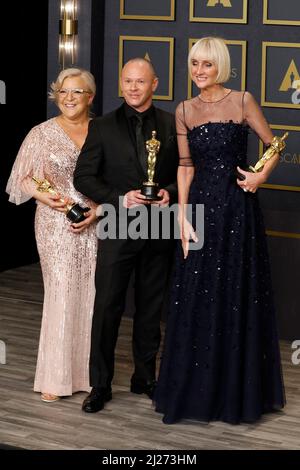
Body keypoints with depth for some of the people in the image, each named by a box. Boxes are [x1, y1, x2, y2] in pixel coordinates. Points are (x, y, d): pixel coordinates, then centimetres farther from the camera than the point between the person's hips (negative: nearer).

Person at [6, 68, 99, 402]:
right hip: (57, 224, -2)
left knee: (91, 294, 3)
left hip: (96, 223, 2)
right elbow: (22, 178, 4)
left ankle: (88, 371, 15)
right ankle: (54, 378, 5)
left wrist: (99, 209, -6)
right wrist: (45, 195, -13)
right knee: (61, 294, -4)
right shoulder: (42, 133, 2)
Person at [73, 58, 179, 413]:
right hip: (117, 230, -2)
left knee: (150, 309, 13)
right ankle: (100, 385, 9)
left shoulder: (172, 125, 4)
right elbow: (83, 177, -2)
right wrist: (120, 198, -15)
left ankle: (145, 378, 27)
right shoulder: (102, 127, 0)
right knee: (107, 308, 0)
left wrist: (170, 192, -11)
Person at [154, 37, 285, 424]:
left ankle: (237, 391, 18)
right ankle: (195, 390, 17)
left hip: (238, 207, -3)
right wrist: (183, 217, -2)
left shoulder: (242, 101, -3)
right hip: (200, 207, 3)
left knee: (237, 297, 4)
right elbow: (185, 166, 6)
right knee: (196, 300, 5)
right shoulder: (184, 111, 6)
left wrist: (261, 175, -15)